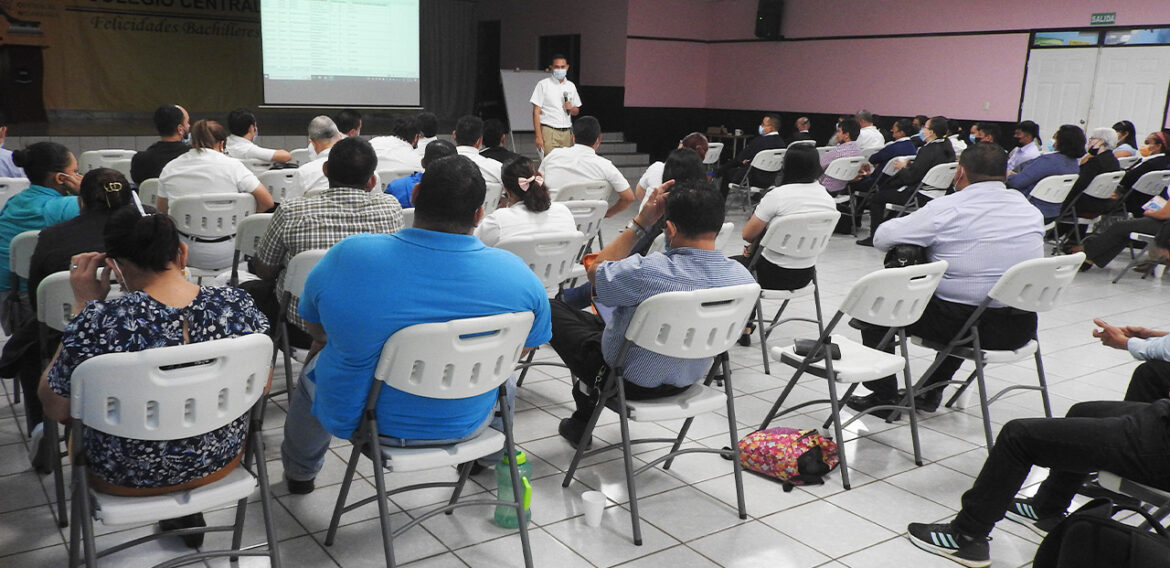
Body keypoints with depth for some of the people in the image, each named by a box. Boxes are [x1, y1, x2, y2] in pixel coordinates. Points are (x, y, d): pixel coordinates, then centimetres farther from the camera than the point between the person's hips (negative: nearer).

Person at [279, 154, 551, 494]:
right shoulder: (517, 275, -18)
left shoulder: (347, 258, -21)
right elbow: (525, 346, -1)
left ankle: (300, 471, 58)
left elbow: (317, 331, -4)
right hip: (465, 425, 1)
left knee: (315, 366, 34)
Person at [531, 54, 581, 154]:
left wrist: (571, 108, -3)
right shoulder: (543, 84, 0)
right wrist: (539, 136, -12)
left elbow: (577, 111, 22)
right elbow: (536, 112, -4)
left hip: (566, 133, 4)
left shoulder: (571, 86, 14)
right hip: (549, 132, -4)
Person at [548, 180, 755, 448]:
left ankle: (581, 424, 32)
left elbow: (595, 272, -15)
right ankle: (583, 419, 48)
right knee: (601, 319, 31)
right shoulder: (743, 277, -18)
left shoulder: (649, 271, -36)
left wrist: (640, 222, -14)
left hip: (629, 382, -6)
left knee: (552, 308, 14)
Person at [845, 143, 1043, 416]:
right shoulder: (1031, 211, 5)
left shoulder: (947, 208, -12)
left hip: (959, 324, -6)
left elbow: (882, 237, -6)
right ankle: (931, 391, 42)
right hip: (1019, 328, 6)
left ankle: (884, 397, 22)